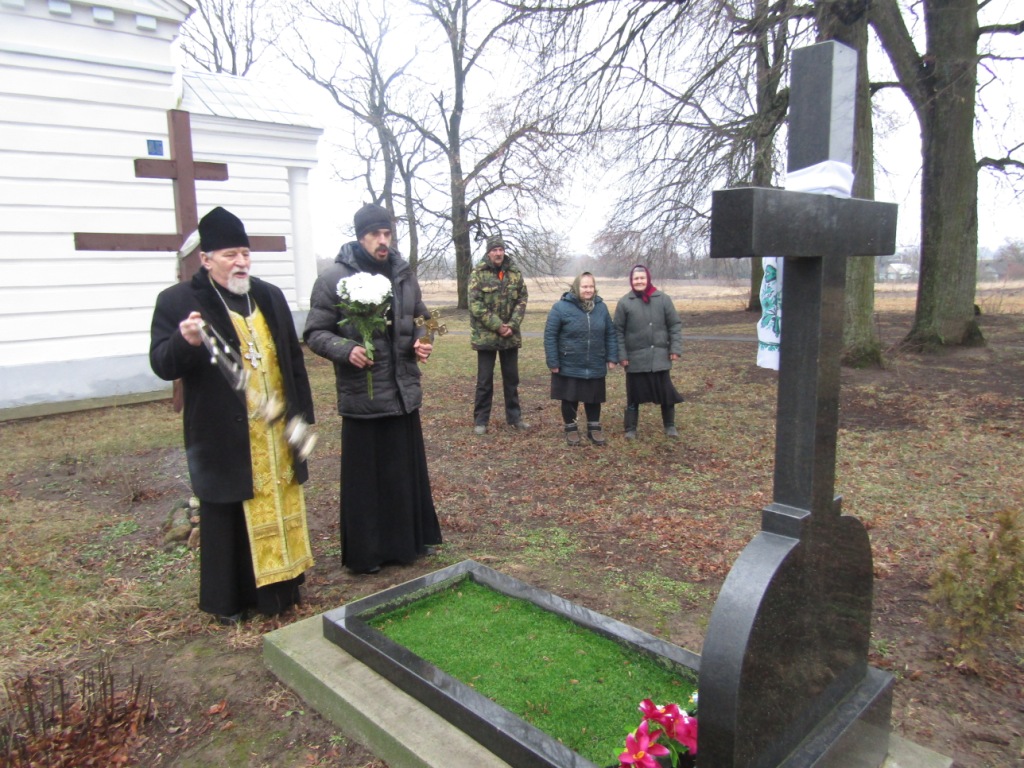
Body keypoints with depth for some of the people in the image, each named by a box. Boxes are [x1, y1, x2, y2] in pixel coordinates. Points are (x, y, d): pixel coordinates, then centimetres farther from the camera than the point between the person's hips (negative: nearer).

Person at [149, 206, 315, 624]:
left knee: (281, 509, 12)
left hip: (277, 433, 4)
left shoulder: (270, 296, 9)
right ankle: (230, 600, 23)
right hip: (224, 439, -4)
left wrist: (303, 414, 7)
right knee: (229, 519, 8)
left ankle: (281, 586, 28)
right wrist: (186, 341, -31)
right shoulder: (177, 301, -5)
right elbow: (162, 366, -10)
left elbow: (293, 359, 11)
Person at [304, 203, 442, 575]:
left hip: (403, 391, 5)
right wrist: (346, 350, -23)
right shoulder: (333, 278, -8)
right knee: (365, 477, 6)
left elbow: (420, 318, 18)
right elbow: (315, 333, -6)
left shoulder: (403, 273, 6)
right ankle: (364, 553, 21)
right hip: (361, 395, -4)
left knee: (408, 471, 15)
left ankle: (410, 540, 32)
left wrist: (420, 340, -2)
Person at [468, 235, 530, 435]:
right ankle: (480, 420, 14)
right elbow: (475, 305, -13)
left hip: (511, 335, 4)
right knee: (484, 380, 3)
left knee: (511, 378, 12)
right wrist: (497, 326, -17)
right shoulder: (478, 273, -7)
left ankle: (514, 417, 24)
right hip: (485, 335, -4)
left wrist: (512, 325, -12)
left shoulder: (515, 273, 4)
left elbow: (522, 300, 2)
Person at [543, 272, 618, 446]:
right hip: (569, 366, -3)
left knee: (594, 399, 13)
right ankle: (571, 428, 26)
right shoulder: (561, 307, -11)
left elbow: (610, 334, 10)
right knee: (570, 399, 8)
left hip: (595, 366, 3)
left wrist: (612, 358, 4)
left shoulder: (601, 307, 4)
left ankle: (594, 428, 30)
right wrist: (553, 362, -11)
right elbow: (550, 336, -10)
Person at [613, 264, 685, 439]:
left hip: (660, 356, 1)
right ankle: (630, 428, 18)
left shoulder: (663, 299, 1)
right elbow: (618, 331, 0)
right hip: (635, 358, -1)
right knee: (634, 394, 7)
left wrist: (675, 348, -4)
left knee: (666, 392, 9)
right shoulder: (624, 302, -2)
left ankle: (670, 425, 26)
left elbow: (675, 325, 3)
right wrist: (622, 355, -6)